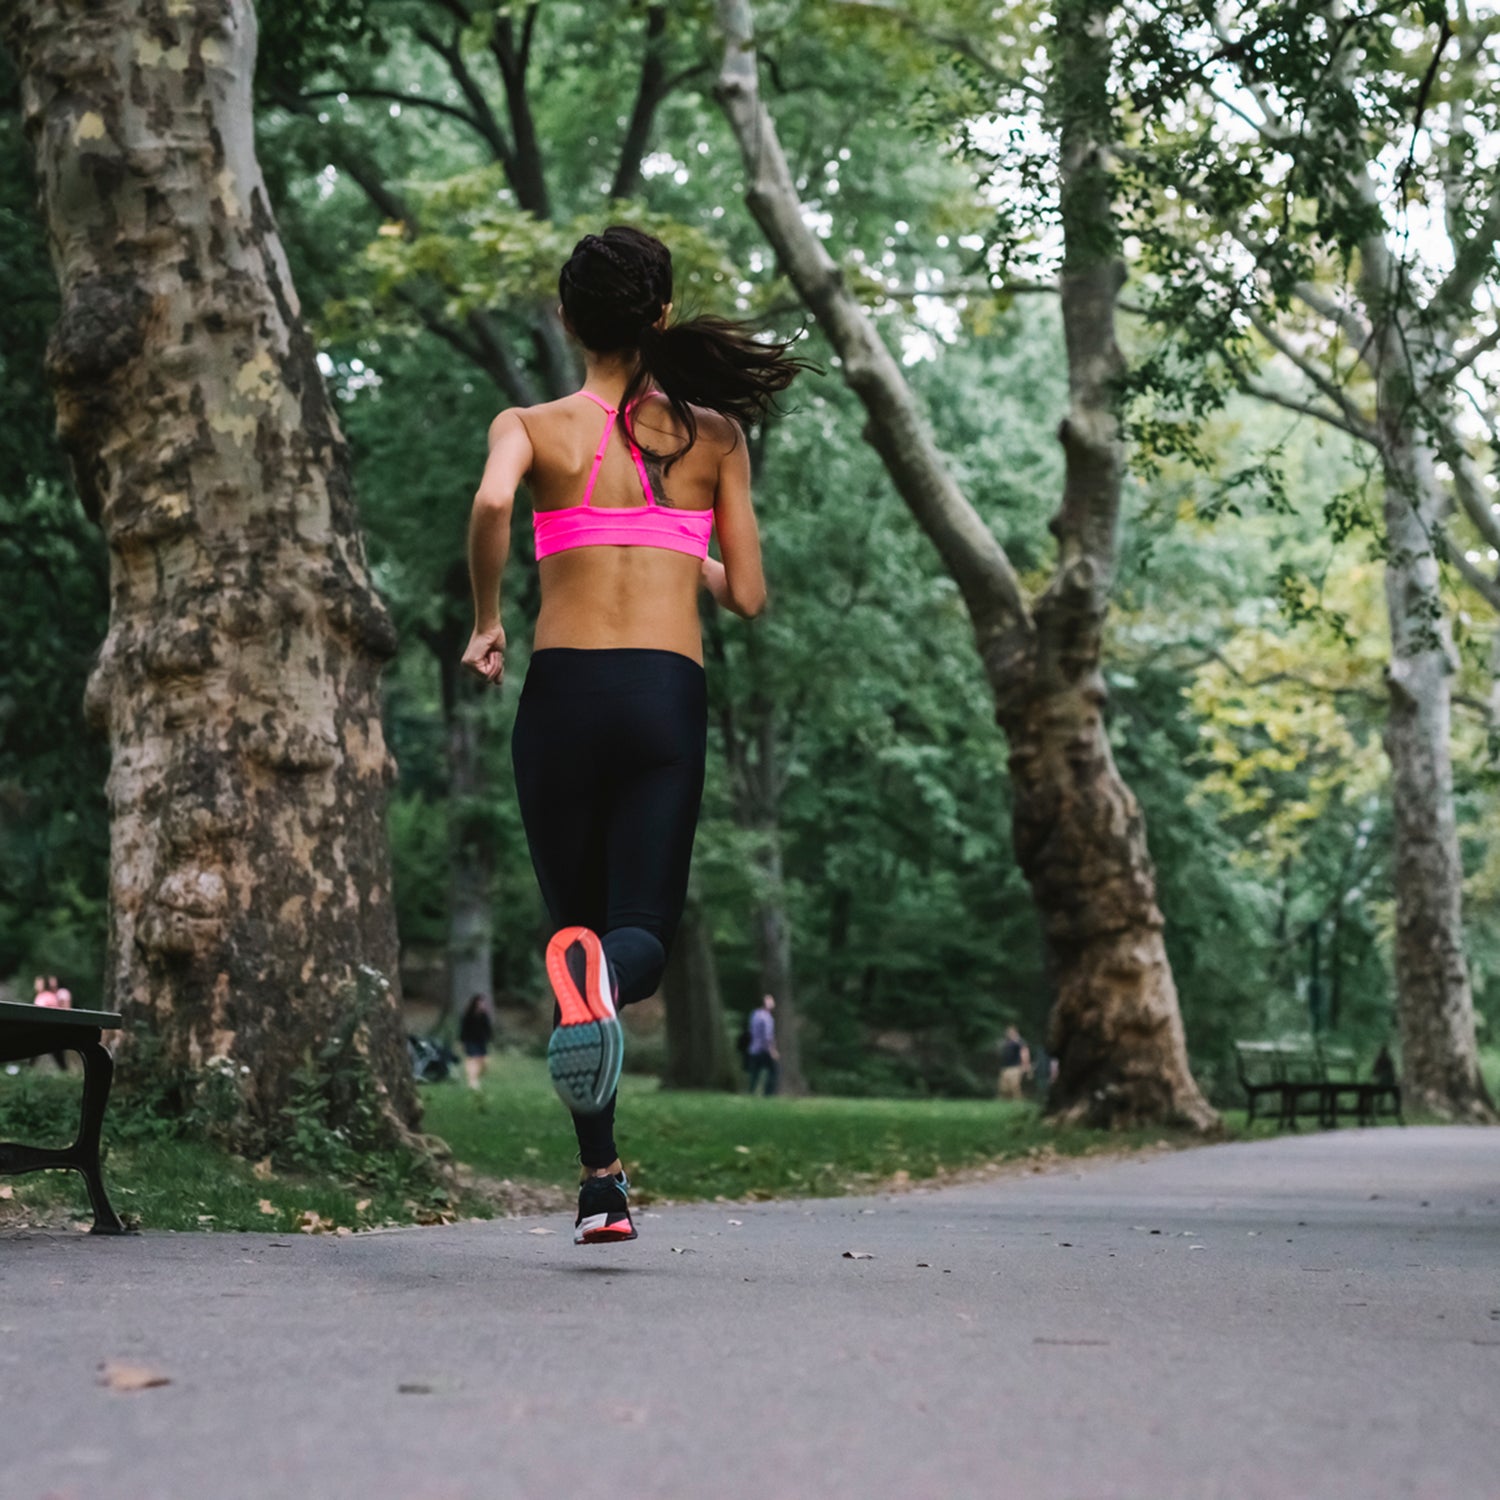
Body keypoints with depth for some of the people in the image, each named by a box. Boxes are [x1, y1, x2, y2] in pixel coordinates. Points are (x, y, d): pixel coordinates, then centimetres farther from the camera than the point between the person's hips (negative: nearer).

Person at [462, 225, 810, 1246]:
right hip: (670, 694, 0)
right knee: (644, 927, 1)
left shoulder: (533, 425, 5)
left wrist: (486, 622, -2)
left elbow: (490, 504, -18)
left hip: (563, 689, 0)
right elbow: (748, 596, 8)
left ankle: (603, 1181, 6)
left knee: (577, 920, 13)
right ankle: (604, 970, -40)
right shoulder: (716, 435, 10)